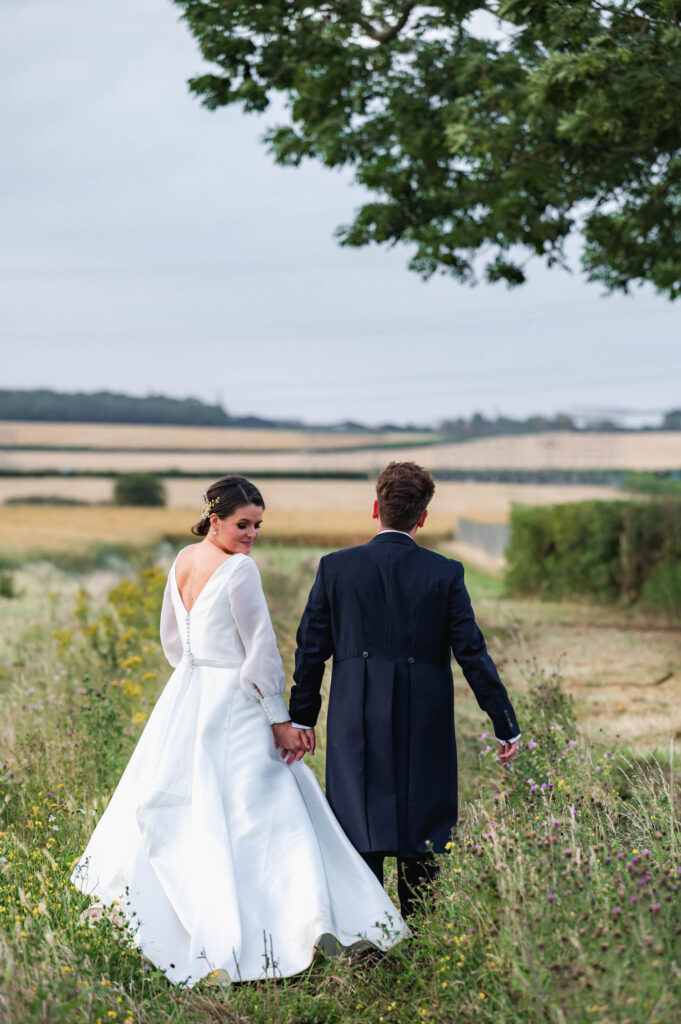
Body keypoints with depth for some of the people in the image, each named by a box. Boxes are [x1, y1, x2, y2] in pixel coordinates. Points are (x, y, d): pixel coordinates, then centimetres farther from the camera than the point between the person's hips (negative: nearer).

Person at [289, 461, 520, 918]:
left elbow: (311, 649, 4)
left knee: (360, 832, 2)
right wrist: (506, 725, 5)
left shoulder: (335, 567, 0)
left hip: (357, 723, 0)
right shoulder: (445, 573, -2)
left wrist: (302, 718, 13)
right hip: (425, 724, 0)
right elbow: (472, 653, -2)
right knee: (423, 836, 10)